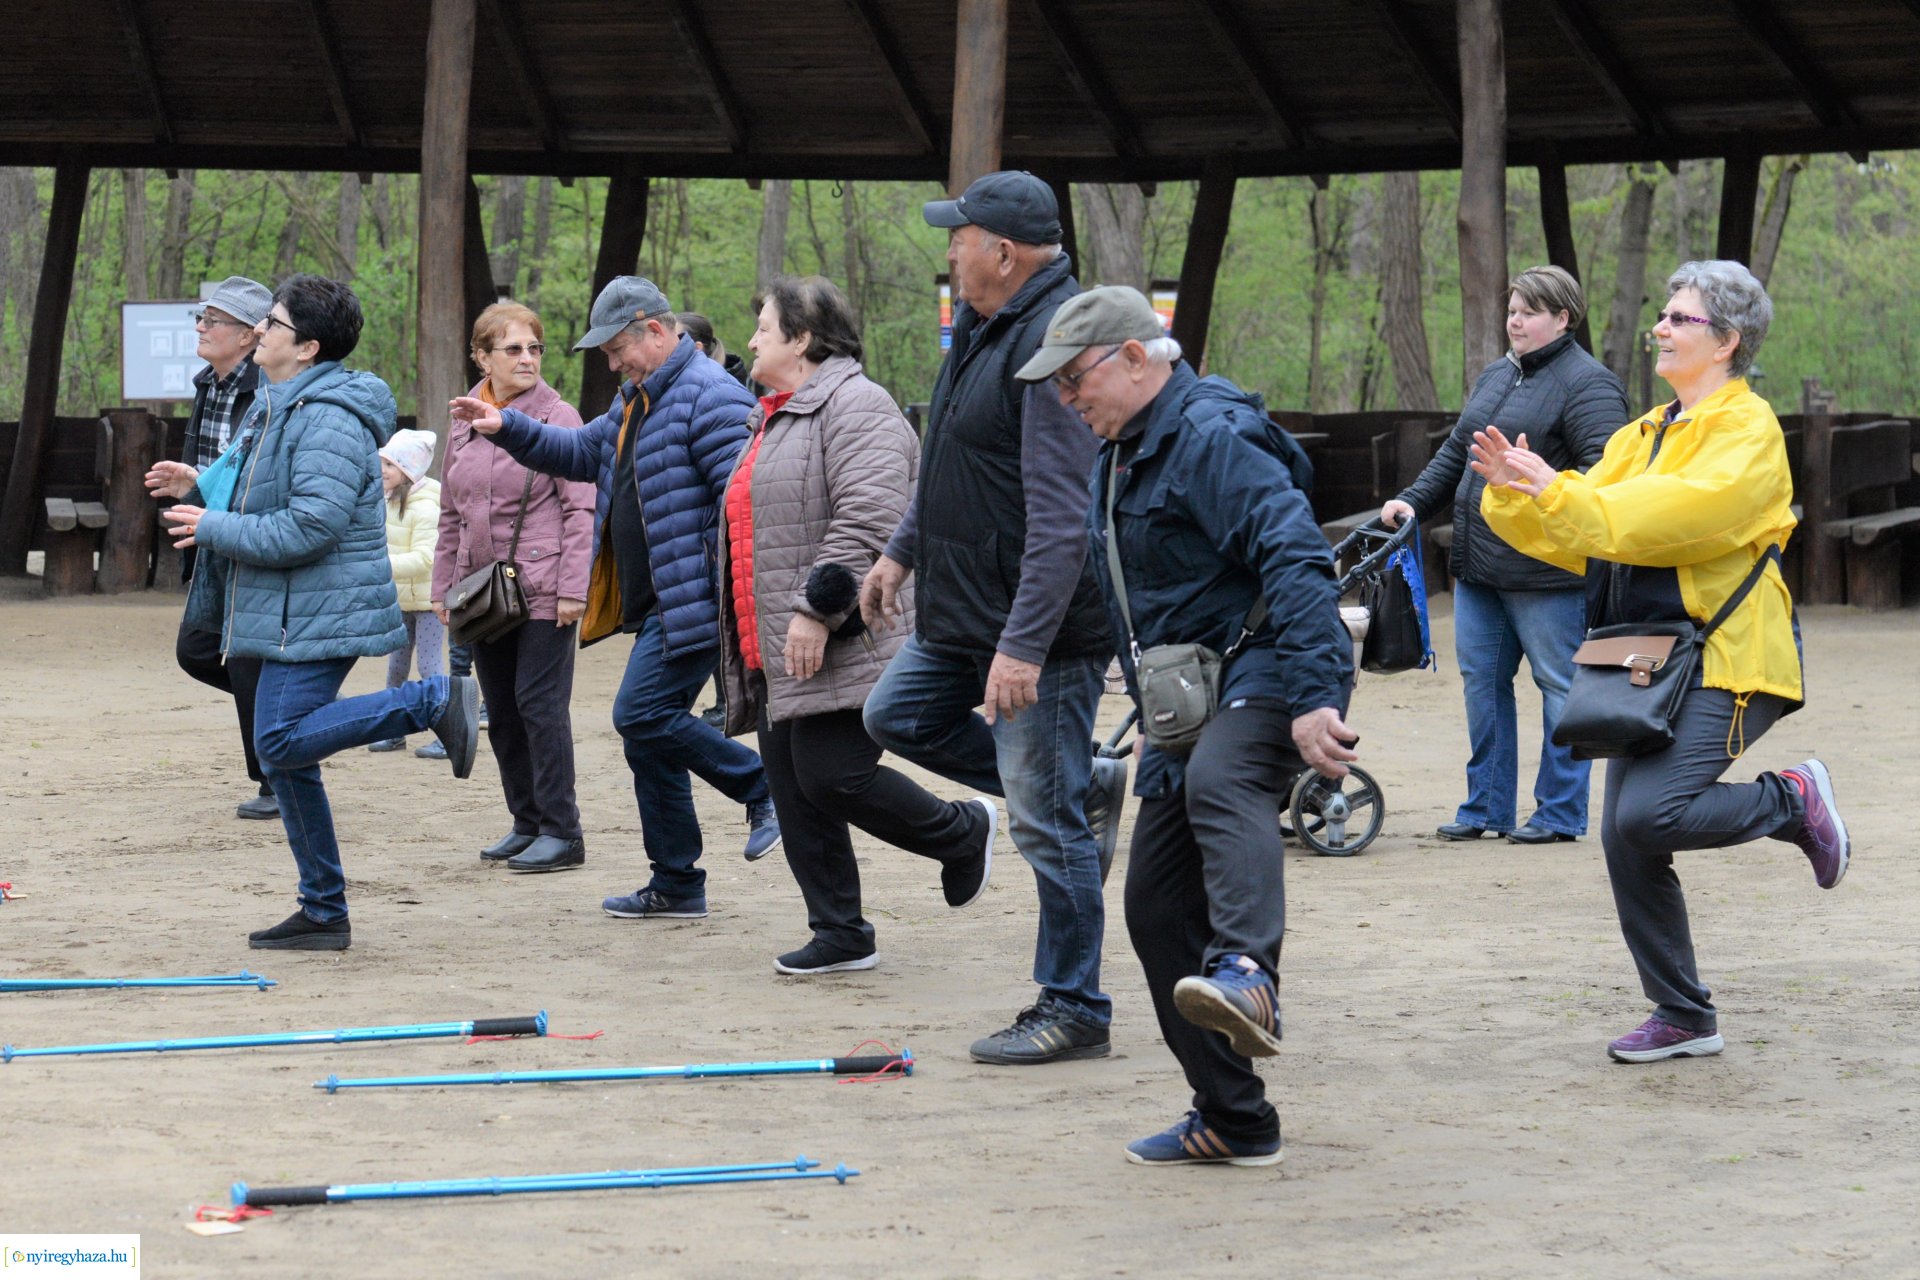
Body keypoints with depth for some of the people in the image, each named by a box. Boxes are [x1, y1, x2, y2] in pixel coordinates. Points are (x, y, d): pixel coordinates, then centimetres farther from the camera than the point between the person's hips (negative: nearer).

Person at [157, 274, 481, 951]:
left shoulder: (329, 420, -18)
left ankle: (436, 700, -9)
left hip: (318, 611, -10)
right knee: (286, 760, 9)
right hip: (292, 612, 10)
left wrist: (215, 529, -16)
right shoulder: (279, 409, 16)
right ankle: (323, 914, 15)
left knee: (283, 743, -16)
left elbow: (311, 527, -25)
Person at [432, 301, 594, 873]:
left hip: (542, 590, -6)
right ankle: (526, 822, 20)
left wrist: (572, 589, -15)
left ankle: (561, 831, -2)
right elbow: (451, 515, 17)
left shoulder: (558, 418, -5)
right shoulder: (464, 423, 12)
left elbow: (580, 510, -9)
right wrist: (443, 586, 12)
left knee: (540, 703, -7)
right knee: (501, 711, 10)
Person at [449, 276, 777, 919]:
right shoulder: (639, 399, 19)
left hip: (693, 597, -10)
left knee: (642, 715, -17)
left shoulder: (710, 396, -14)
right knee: (647, 726, 9)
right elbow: (581, 452, 30)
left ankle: (764, 787, -4)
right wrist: (508, 428, 16)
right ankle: (675, 884, 15)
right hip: (655, 603, 10)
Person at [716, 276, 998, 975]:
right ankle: (840, 934, 10)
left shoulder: (854, 406, -11)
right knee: (795, 793, 5)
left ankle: (963, 833, 7)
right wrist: (748, 642, 27)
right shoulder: (776, 419, 22)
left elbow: (866, 519, -23)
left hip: (842, 649, -10)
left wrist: (816, 609, -25)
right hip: (776, 655, 10)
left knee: (830, 776, -15)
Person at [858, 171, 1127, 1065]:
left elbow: (1063, 514, -28)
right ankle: (1088, 784, 25)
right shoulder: (985, 325, 10)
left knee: (1048, 821, -3)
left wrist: (1024, 643, -30)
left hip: (1043, 625, -10)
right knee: (897, 716, 21)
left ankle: (1073, 1010, 8)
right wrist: (902, 550, 28)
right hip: (963, 608, 10)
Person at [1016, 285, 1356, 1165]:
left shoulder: (1213, 437, -16)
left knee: (1219, 785, -41)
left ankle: (1246, 975, -66)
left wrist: (1316, 697, -36)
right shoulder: (1120, 457, 18)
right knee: (1157, 903, 6)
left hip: (1262, 670, -10)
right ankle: (1232, 1122, 14)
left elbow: (1295, 563, -28)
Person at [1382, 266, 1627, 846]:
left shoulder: (1587, 383, -8)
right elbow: (1456, 454, 25)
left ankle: (1560, 813, 6)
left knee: (1558, 683, 0)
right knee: (1481, 678, 11)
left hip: (1545, 571, -9)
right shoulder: (1495, 376, 19)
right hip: (1477, 562, 9)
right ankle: (1486, 807, 19)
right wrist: (1413, 501, 14)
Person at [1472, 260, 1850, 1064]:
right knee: (1627, 841, 3)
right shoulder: (1644, 436, 19)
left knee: (1647, 814, -24)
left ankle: (1794, 801, 2)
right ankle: (1684, 1018, 14)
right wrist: (1514, 494, -5)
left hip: (1724, 663, -8)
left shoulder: (1747, 429, -7)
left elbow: (1685, 512, -25)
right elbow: (1577, 540, 14)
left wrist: (1558, 494, -29)